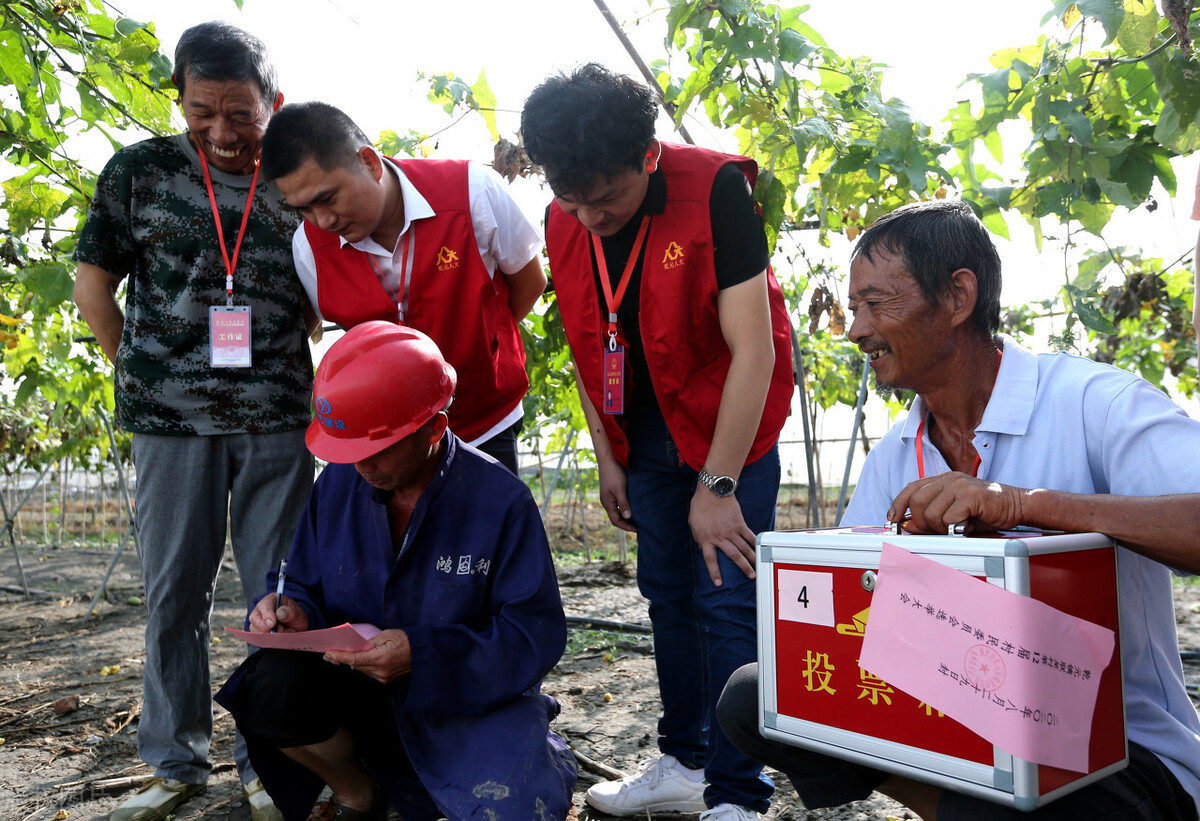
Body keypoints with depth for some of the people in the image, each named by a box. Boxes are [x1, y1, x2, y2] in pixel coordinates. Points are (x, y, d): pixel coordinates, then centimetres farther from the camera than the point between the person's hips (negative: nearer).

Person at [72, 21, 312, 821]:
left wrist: (274, 361, 4)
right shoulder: (139, 171, 4)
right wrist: (140, 373, 4)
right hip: (172, 421, 0)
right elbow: (94, 283, 9)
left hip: (277, 420, 0)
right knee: (174, 590, 8)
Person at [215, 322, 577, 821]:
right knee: (272, 685, -25)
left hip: (469, 703, -4)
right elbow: (308, 587, 8)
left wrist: (422, 654, -28)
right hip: (363, 693, 4)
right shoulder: (337, 484, -2)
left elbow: (537, 634, -17)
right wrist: (294, 612, -17)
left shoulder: (501, 500, -16)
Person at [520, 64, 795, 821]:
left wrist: (717, 485, -24)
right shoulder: (565, 223, -5)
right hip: (646, 432, 6)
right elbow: (587, 346, 6)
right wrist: (607, 459, 5)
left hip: (730, 422, -5)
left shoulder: (715, 191, -23)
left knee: (726, 602, -6)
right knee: (668, 594, 12)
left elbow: (753, 349, -24)